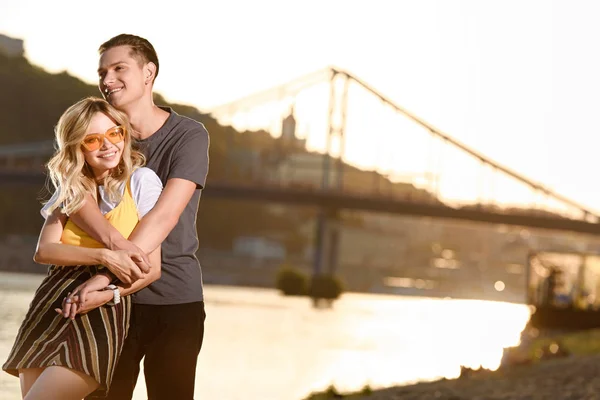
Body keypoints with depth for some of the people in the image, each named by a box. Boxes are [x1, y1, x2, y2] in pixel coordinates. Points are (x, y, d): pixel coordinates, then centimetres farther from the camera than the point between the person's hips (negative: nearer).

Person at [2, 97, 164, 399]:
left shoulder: (141, 180, -1)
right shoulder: (71, 190, 13)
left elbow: (151, 268, -4)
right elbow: (43, 251, -3)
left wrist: (108, 291, -21)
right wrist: (104, 256, -19)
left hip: (100, 316, -5)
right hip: (49, 311, 6)